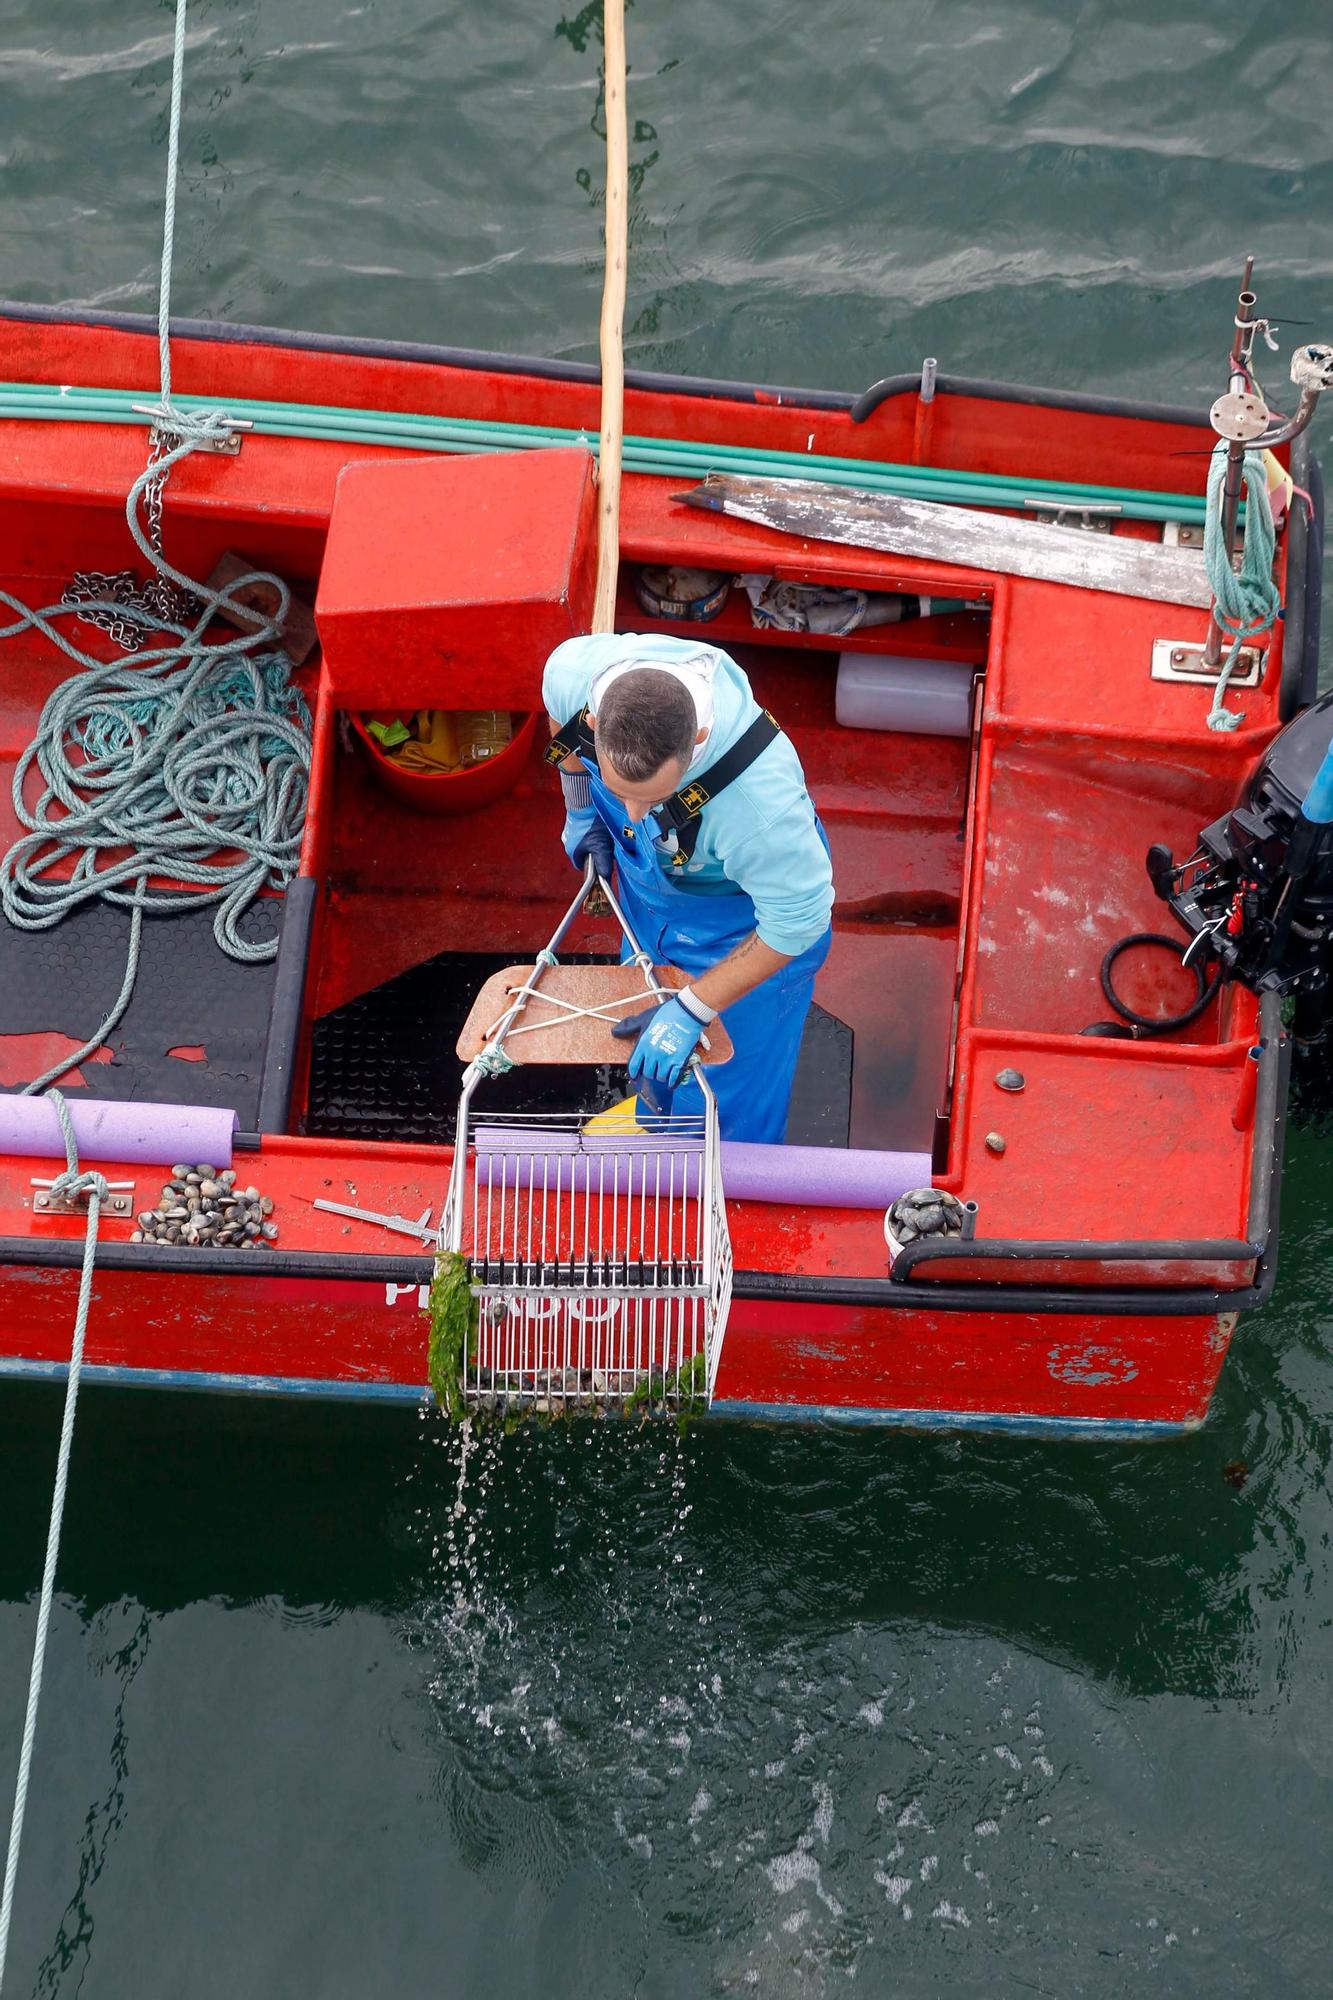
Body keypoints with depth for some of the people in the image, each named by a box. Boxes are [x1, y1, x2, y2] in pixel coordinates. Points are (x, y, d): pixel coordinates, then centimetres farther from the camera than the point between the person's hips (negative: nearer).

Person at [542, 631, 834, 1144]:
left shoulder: (759, 801, -48)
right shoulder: (574, 669, -36)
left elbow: (798, 918, -30)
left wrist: (691, 1010, -27)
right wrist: (581, 809, 1)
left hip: (741, 918, -5)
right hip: (648, 877, 5)